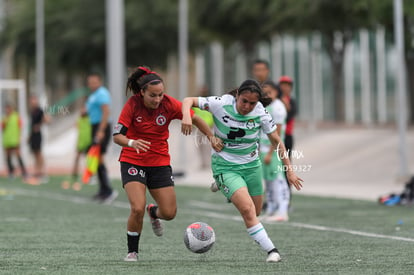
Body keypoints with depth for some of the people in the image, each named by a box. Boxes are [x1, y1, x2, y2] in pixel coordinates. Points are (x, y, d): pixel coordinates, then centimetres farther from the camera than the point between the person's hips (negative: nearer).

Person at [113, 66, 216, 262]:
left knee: (169, 213, 0)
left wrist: (212, 138, -7)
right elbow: (117, 136, -18)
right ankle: (132, 252, 1)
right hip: (133, 162, -3)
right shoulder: (132, 105, -16)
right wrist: (132, 143, -38)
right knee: (137, 209, -21)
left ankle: (153, 212, 38)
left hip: (160, 163, 3)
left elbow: (195, 119, 2)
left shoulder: (169, 104, -12)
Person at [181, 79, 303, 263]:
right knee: (247, 209, -21)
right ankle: (271, 251, -18)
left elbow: (276, 141, 0)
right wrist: (186, 115, -35)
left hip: (252, 165, 4)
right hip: (225, 167, -4)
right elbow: (188, 101, -13)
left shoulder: (260, 113, -11)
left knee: (255, 213, 11)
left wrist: (289, 170, 1)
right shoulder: (221, 104, -18)